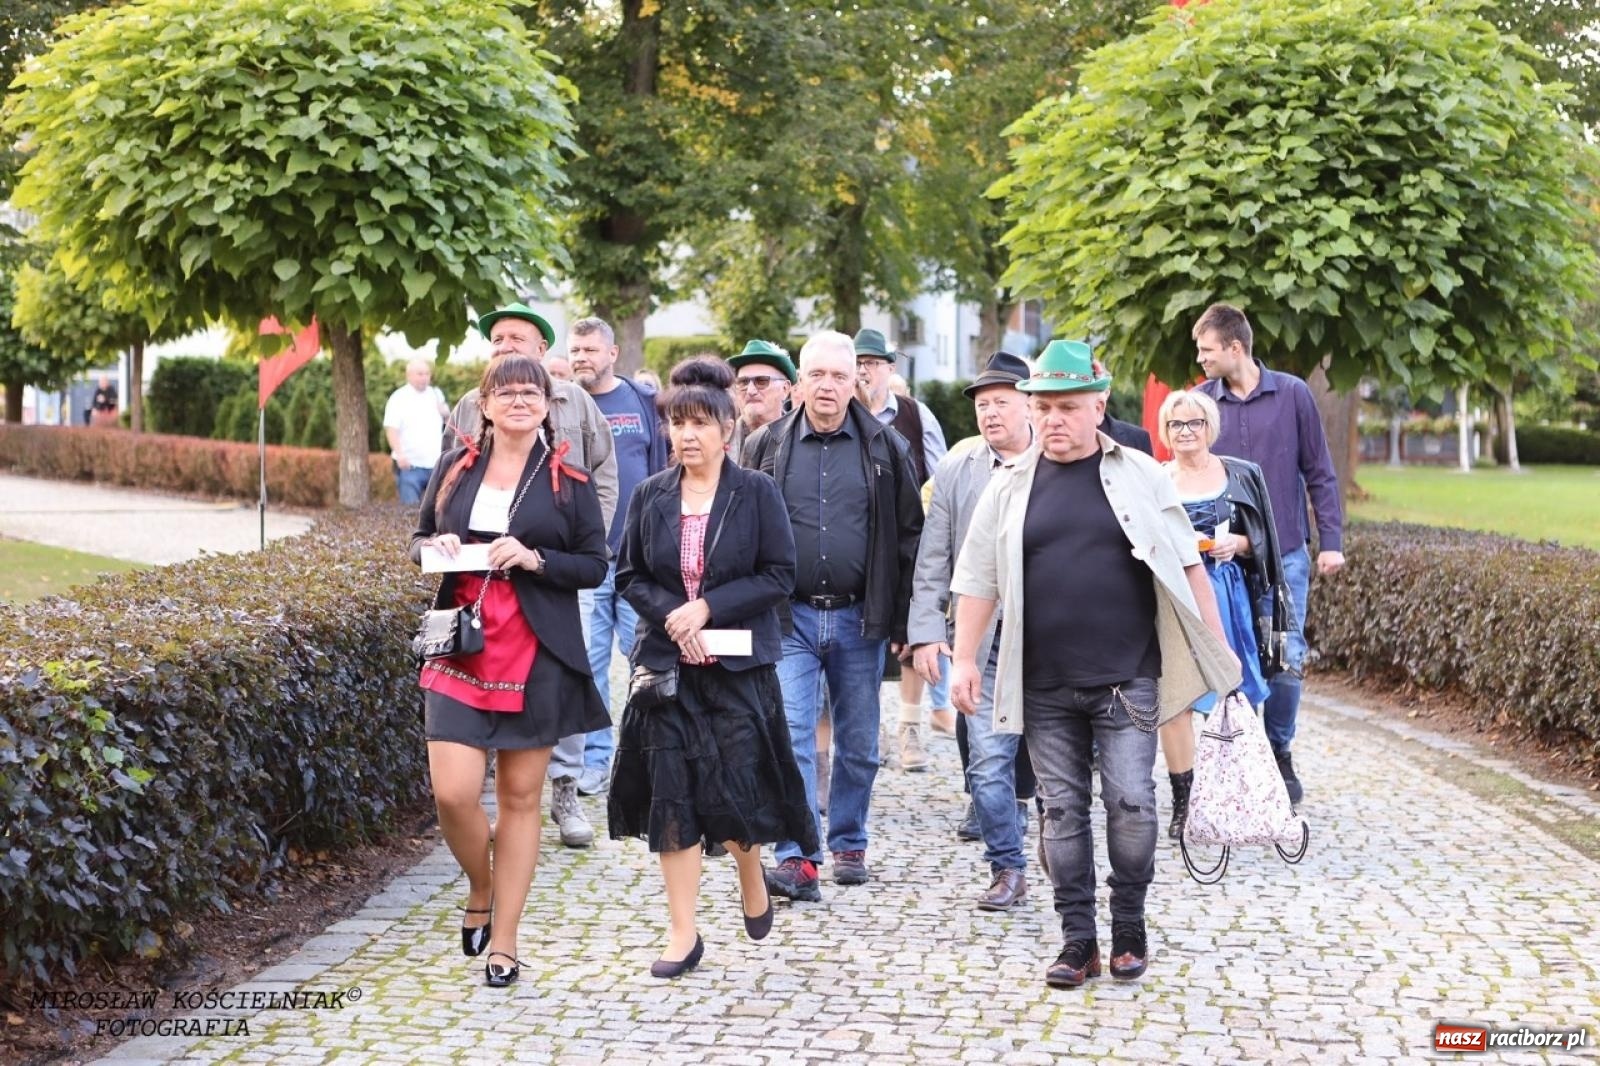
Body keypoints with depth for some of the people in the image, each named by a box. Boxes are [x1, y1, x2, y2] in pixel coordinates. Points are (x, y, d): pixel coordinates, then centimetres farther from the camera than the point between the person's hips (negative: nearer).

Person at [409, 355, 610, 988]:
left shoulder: (568, 480, 2)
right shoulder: (455, 468, 8)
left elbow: (595, 565, 1)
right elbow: (419, 539, 18)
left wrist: (533, 558, -15)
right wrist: (436, 546, -6)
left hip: (536, 656, -1)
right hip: (462, 650, 1)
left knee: (520, 796, 4)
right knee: (453, 792, -10)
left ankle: (503, 941, 15)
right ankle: (480, 892, 21)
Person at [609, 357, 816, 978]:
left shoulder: (757, 493, -3)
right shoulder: (651, 496, 6)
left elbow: (779, 576, -6)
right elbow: (629, 577, 8)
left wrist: (708, 608, -15)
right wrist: (670, 615, -11)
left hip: (739, 665, -3)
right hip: (667, 664, 3)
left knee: (734, 789, -5)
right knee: (671, 798, 1)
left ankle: (752, 877, 29)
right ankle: (683, 935, 9)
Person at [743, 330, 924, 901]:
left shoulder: (885, 447, 2)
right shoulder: (767, 446, 4)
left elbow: (909, 534, 4)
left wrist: (900, 619, 0)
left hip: (859, 617, 1)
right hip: (788, 618, -1)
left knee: (858, 742, 10)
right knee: (791, 735, -10)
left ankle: (849, 844, 25)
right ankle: (798, 859, -12)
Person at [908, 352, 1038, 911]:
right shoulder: (955, 471, 7)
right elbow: (933, 560, 8)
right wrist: (926, 630, 0)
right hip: (983, 642, 2)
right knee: (988, 760, 0)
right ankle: (1007, 870, 12)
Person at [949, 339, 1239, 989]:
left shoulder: (1140, 476, 3)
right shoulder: (1011, 486, 6)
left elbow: (1186, 566, 5)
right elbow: (978, 579, 8)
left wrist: (1216, 651, 3)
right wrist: (964, 660, 2)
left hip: (1127, 679, -2)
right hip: (1045, 686, 2)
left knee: (1130, 803, -4)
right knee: (1062, 810, 5)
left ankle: (1129, 928, 14)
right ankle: (1078, 939, 14)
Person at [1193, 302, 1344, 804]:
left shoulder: (1291, 394, 0)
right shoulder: (1200, 401, 2)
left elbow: (1319, 473, 3)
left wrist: (1331, 541, -1)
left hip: (1285, 554, -1)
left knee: (1286, 659, -1)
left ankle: (1279, 754, 17)